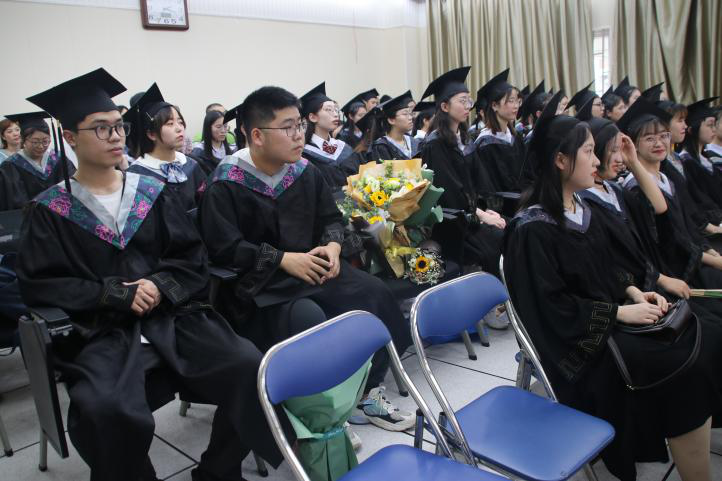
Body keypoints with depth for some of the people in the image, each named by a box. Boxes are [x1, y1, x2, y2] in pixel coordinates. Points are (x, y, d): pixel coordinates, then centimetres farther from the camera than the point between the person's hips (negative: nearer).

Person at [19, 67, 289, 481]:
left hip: (173, 316, 2)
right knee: (106, 410, -34)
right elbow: (39, 284, -1)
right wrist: (115, 294, -12)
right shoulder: (50, 211, 6)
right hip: (104, 330, -2)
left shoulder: (154, 193, 12)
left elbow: (193, 259, 9)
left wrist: (160, 285, -11)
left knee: (250, 368, -22)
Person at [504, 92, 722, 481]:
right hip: (579, 340, -8)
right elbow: (555, 307, -20)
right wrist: (621, 312, -17)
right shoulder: (534, 229, -19)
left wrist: (635, 292, 0)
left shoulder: (582, 210, 8)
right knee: (685, 367, -18)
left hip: (609, 319, 9)